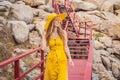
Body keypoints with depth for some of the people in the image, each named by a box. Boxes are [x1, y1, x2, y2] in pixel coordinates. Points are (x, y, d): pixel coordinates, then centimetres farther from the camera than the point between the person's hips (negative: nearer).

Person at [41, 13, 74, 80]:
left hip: (62, 59, -1)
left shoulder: (63, 33, -1)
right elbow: (43, 48, -9)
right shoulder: (47, 34, 1)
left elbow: (65, 47, 3)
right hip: (51, 60, 1)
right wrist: (44, 36, -6)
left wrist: (69, 58, -1)